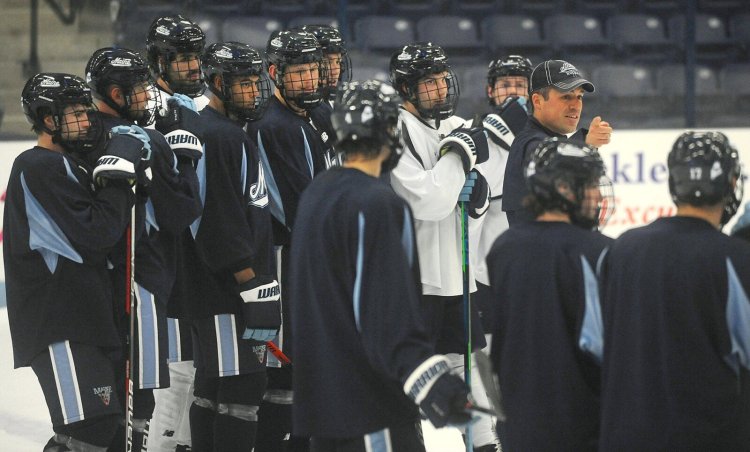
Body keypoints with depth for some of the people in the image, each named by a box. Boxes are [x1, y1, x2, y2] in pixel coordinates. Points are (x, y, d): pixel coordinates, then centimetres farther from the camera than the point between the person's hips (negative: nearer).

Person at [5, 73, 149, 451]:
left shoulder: (64, 164, 20)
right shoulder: (40, 168, -13)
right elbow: (93, 239, -20)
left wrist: (121, 180, 7)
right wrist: (118, 178, -12)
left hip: (82, 317, 11)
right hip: (57, 324, -11)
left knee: (102, 421, 13)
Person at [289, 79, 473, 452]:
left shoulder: (315, 195, 13)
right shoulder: (376, 204, -16)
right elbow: (389, 311, -25)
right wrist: (428, 378, -33)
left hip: (322, 391, 10)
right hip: (370, 398, -10)